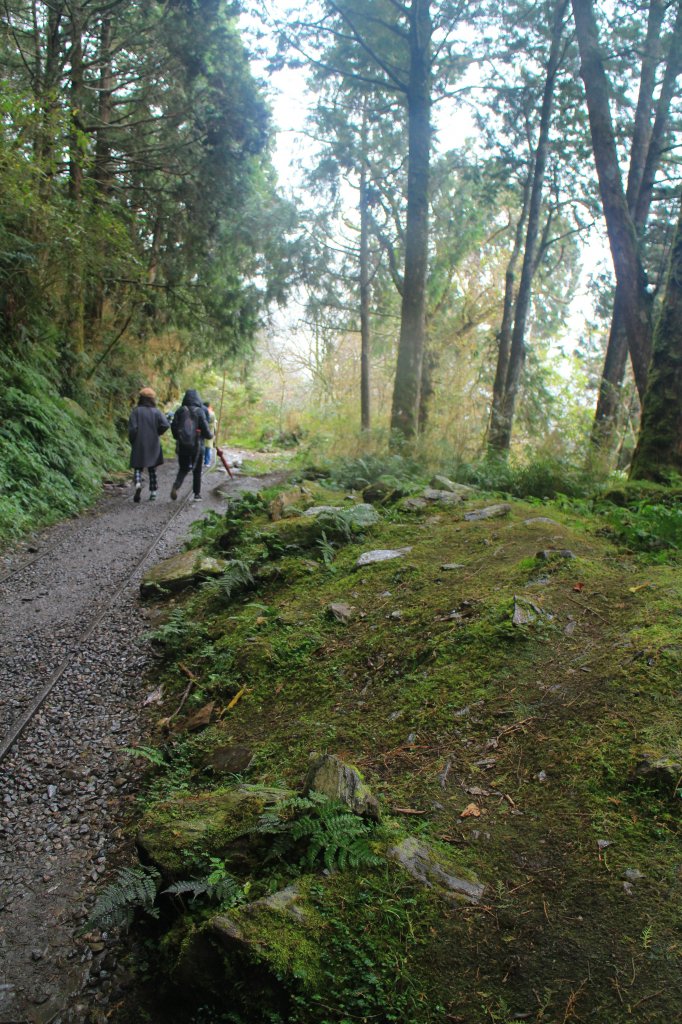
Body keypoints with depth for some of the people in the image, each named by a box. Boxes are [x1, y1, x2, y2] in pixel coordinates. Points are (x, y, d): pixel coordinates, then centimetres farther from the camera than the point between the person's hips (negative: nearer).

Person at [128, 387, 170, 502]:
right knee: (152, 469, 14)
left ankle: (138, 484, -23)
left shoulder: (136, 411, -5)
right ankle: (153, 493, 14)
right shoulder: (156, 412, -1)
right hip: (153, 445, 2)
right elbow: (165, 425, -14)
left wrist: (132, 441, 1)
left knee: (138, 468, 6)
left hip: (139, 445, -2)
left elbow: (132, 428, -13)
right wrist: (157, 433, 4)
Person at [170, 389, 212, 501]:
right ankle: (197, 494, 17)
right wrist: (210, 436, 11)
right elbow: (205, 428, -10)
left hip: (182, 445, 2)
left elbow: (174, 427, -1)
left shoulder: (180, 411, -1)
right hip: (197, 445, -2)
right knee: (197, 470, 13)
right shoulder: (200, 411, -8)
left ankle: (176, 486, -14)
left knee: (183, 469, 13)